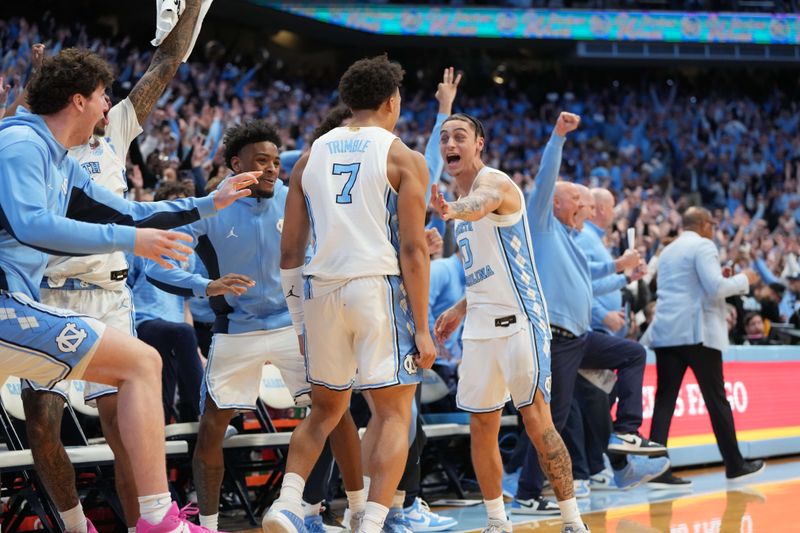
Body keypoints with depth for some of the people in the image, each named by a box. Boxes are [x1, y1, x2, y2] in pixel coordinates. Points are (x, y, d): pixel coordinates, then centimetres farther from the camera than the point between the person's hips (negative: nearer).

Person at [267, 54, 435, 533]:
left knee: (326, 410, 21)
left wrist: (299, 318, 21)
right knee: (394, 416, 4)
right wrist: (422, 328, -5)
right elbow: (413, 250, -7)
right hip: (378, 287, -5)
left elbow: (290, 251, 12)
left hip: (321, 292, 5)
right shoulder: (403, 158, 0)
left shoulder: (312, 156, 13)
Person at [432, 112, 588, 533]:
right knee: (481, 427, 8)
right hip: (480, 327, 9)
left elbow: (481, 204, -39)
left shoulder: (493, 182, -10)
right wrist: (460, 309, 16)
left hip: (519, 321, -9)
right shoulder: (462, 199, 17)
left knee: (537, 422, -9)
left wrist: (452, 211, -61)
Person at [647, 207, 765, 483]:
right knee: (717, 400, 2)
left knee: (664, 400, 1)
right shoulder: (703, 246, -4)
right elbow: (715, 287, -15)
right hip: (697, 333, -7)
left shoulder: (667, 251, 19)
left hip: (665, 333, 7)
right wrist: (743, 280, 2)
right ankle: (735, 465, 9)